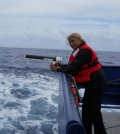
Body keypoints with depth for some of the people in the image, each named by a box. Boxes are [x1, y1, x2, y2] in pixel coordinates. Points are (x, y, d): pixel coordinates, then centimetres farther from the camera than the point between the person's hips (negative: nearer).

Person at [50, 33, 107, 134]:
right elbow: (73, 66, 14)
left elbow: (73, 69, -24)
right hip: (95, 83, 11)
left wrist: (57, 69, -13)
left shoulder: (85, 52, -21)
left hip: (95, 84, -11)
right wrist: (62, 66, -1)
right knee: (95, 111, 20)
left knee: (87, 111, -2)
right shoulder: (80, 51, 12)